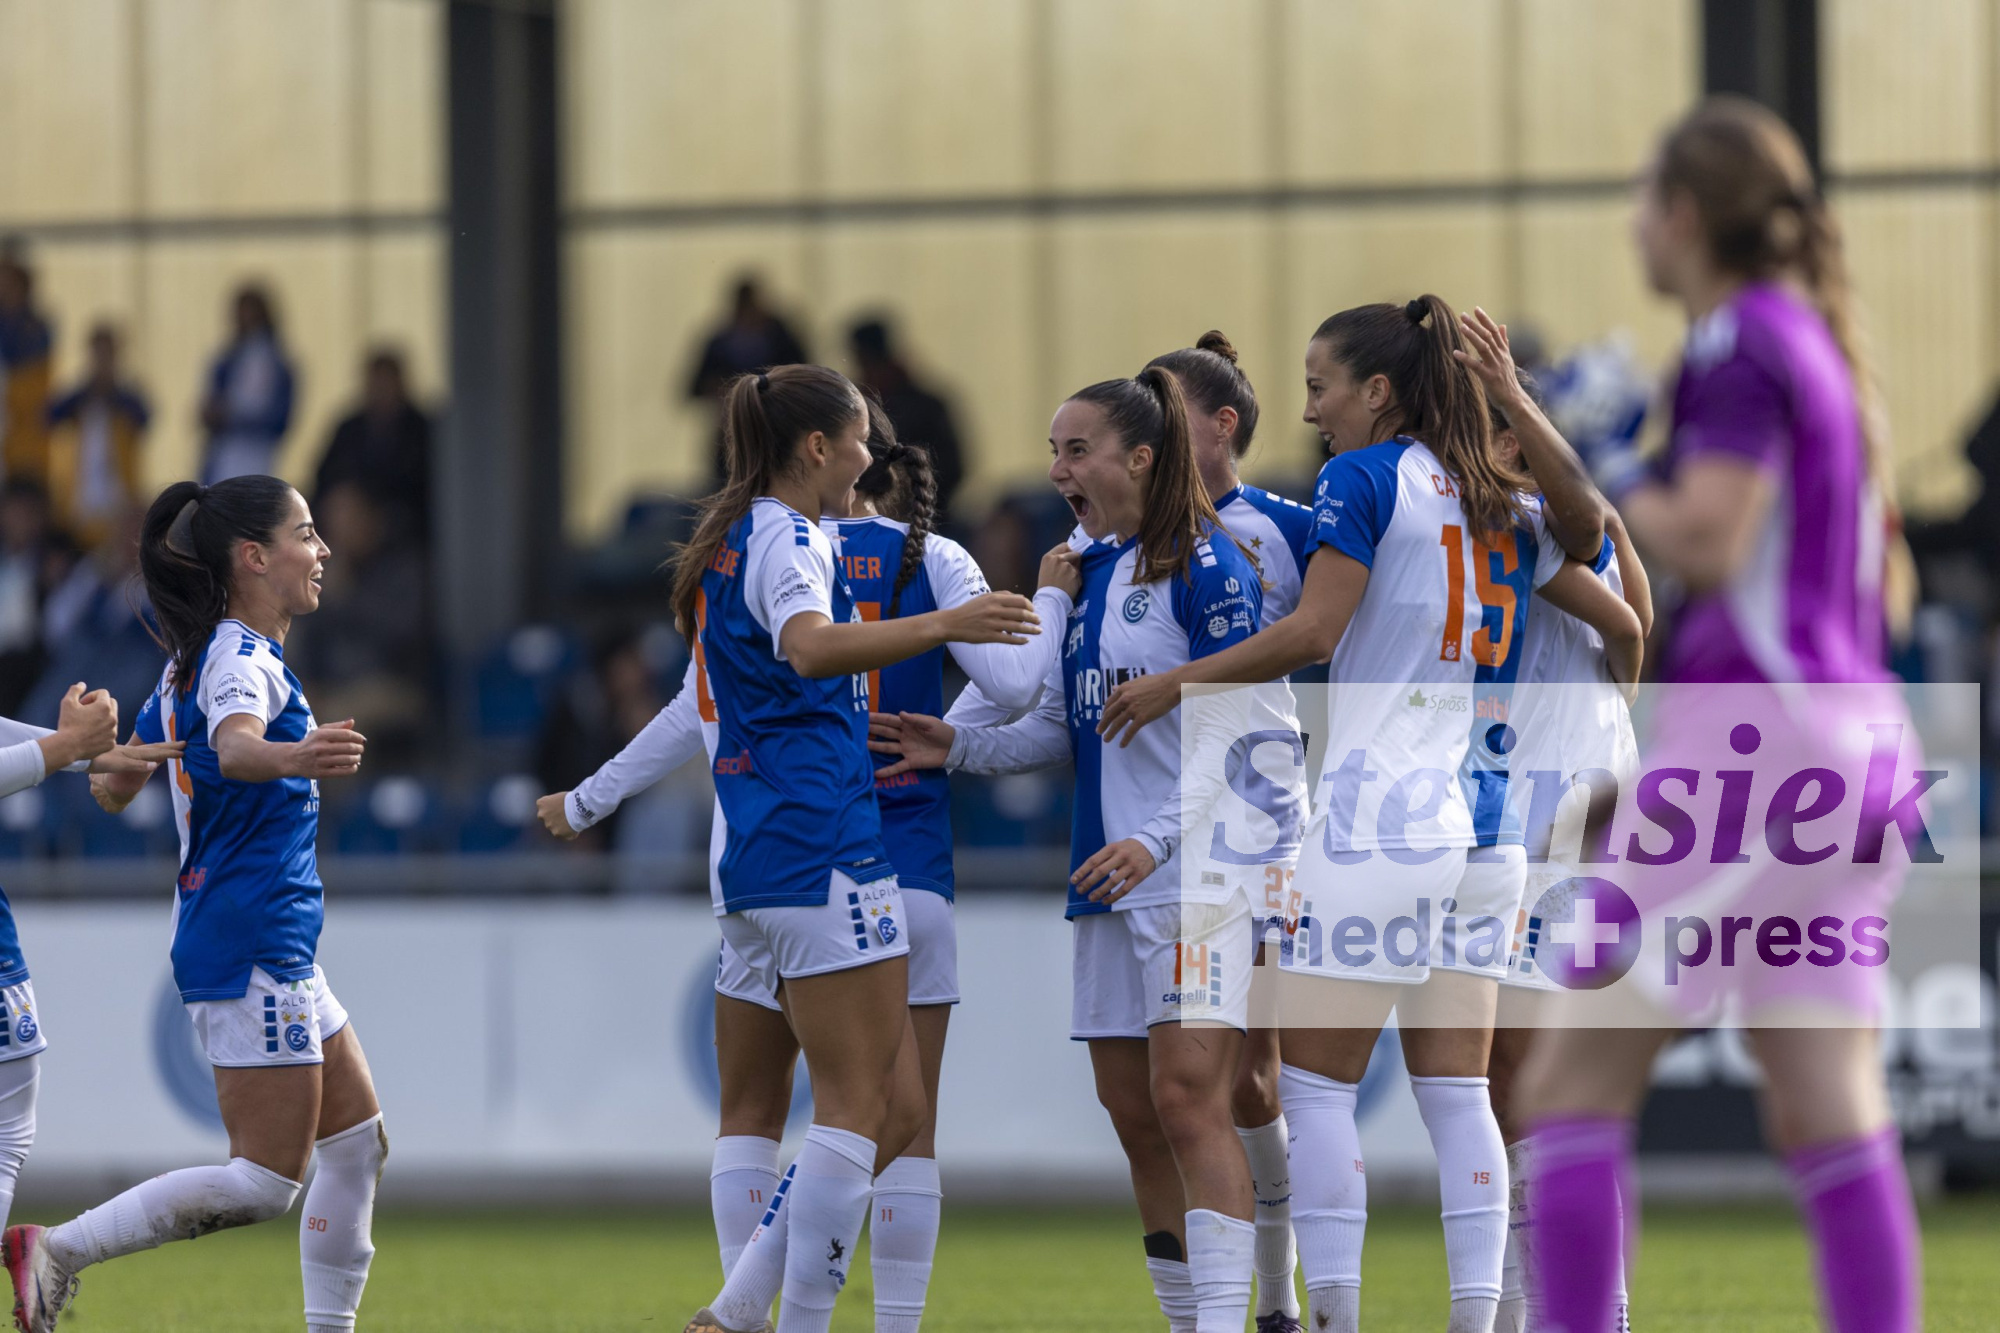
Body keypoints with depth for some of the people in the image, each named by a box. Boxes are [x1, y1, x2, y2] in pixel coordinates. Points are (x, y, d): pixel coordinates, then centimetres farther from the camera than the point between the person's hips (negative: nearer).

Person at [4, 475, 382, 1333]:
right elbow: (235, 745, -37)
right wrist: (292, 757, -59)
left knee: (357, 1140, 13)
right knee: (265, 1182, -11)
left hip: (277, 950, 10)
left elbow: (114, 787, 23)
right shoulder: (243, 660, -14)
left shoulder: (192, 664, 14)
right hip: (253, 947, -10)